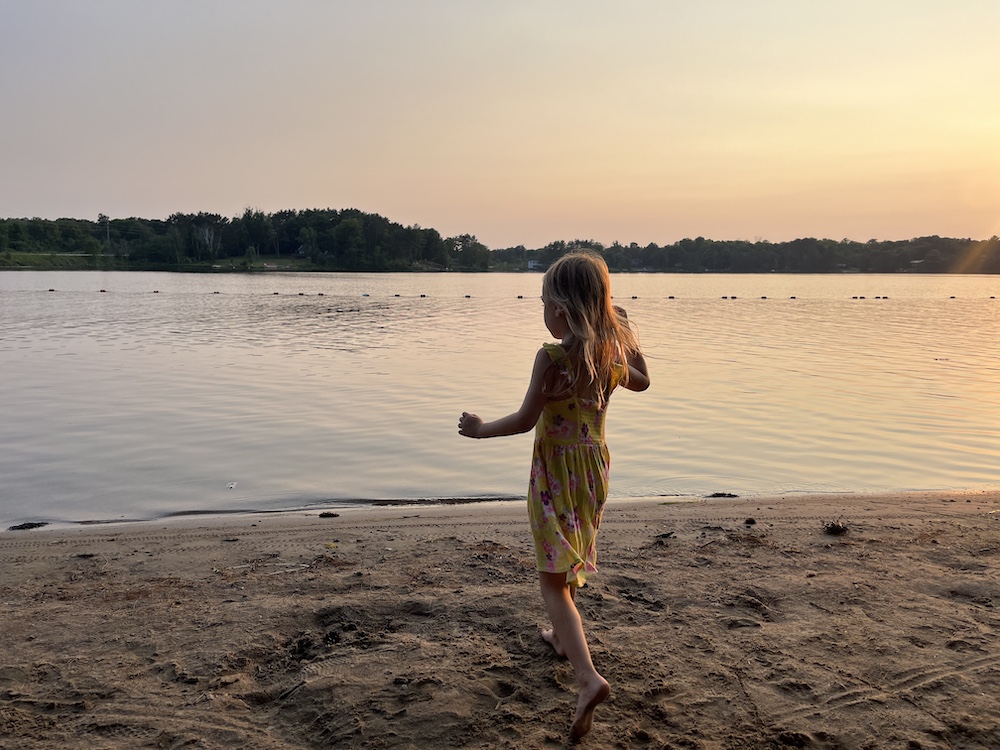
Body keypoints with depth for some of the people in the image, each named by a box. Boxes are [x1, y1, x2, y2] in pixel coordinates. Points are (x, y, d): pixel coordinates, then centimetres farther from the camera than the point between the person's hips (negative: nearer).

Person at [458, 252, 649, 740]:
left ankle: (589, 677, -17)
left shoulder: (552, 357, -23)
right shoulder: (611, 353, -4)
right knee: (571, 560, 27)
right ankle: (563, 637, 46)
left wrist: (480, 429, -3)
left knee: (553, 579, -3)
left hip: (556, 470, -7)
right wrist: (625, 334, 17)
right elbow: (641, 382, 16)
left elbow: (525, 420, -19)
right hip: (593, 464, 7)